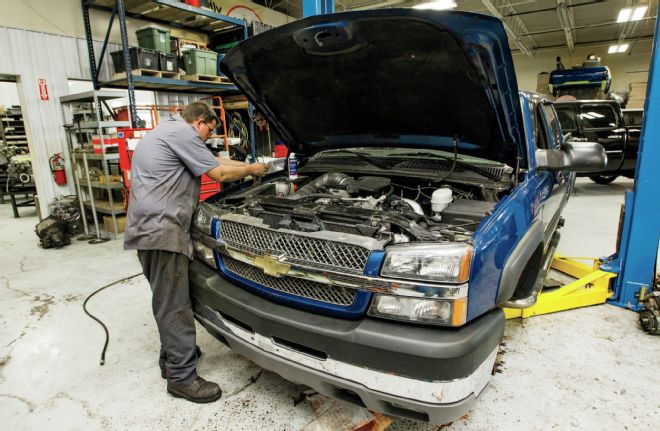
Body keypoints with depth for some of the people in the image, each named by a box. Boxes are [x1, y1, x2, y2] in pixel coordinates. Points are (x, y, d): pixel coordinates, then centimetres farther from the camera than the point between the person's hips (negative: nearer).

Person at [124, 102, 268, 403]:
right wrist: (251, 170, 9)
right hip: (161, 229, -11)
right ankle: (182, 377, 4)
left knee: (166, 300, 18)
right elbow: (219, 173, -7)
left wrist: (248, 166, 28)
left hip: (146, 228, 11)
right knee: (174, 306, -5)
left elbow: (214, 159, 29)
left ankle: (171, 357, 31)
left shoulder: (164, 132, 26)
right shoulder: (182, 133, -7)